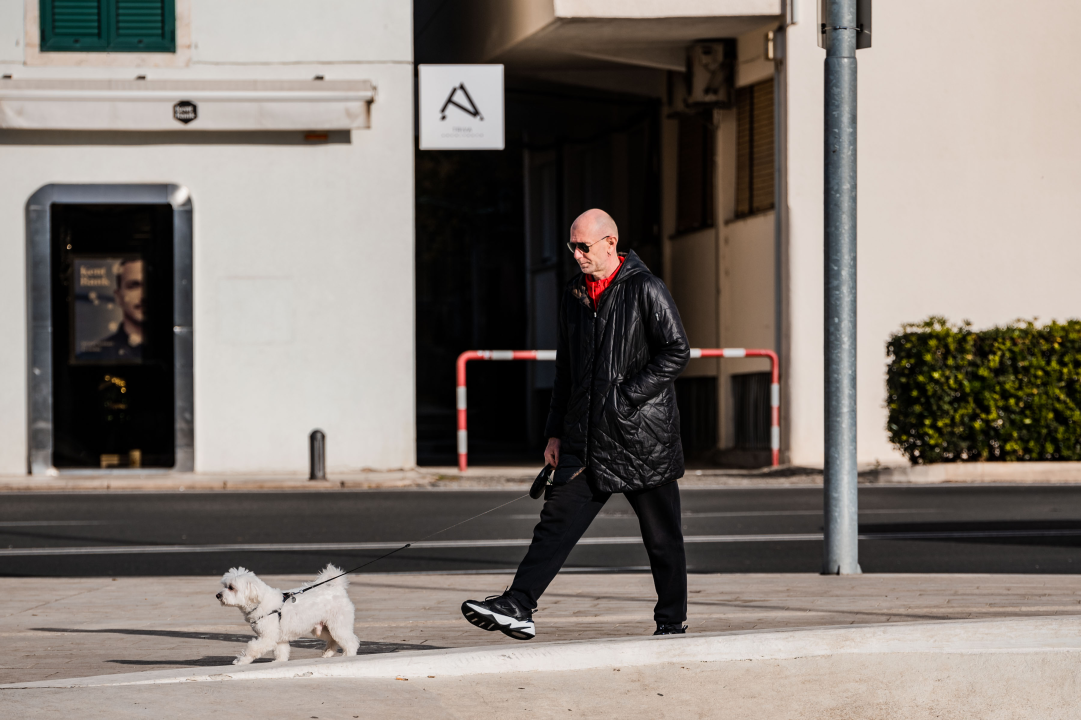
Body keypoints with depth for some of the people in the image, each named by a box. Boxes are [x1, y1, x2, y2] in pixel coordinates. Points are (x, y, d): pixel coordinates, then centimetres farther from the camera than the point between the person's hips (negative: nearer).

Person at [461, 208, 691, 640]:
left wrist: (625, 398, -16)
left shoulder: (645, 290, -7)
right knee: (557, 518, -7)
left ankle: (672, 624, 16)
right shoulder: (574, 295, 14)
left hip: (643, 434, -5)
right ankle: (518, 608, -14)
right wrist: (555, 433, 15)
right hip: (586, 438, 5)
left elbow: (676, 352, -11)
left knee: (662, 537, 5)